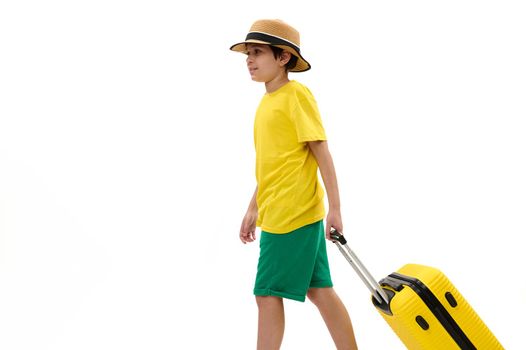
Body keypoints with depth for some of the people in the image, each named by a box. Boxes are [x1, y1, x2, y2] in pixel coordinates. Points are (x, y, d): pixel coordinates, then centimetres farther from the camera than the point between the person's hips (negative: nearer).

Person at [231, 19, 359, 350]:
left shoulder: (296, 94, -9)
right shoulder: (267, 101, 15)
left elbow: (321, 152, -12)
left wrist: (335, 208, -15)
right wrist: (253, 209, 22)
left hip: (292, 214, -8)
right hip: (275, 213, 8)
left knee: (268, 292, -5)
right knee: (318, 290, 11)